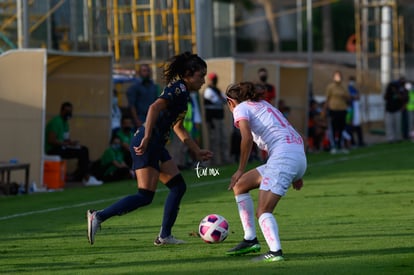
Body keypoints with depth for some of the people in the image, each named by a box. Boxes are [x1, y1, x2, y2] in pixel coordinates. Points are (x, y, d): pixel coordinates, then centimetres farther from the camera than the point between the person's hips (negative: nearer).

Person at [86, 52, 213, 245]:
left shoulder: (181, 91, 20)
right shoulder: (178, 88, -11)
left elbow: (178, 128, 30)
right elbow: (154, 108, -26)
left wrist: (197, 152, 29)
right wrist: (147, 138, -32)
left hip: (157, 146, 10)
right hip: (147, 144, -10)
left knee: (178, 186, 10)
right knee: (145, 196, -13)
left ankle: (164, 236, 14)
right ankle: (98, 217, -13)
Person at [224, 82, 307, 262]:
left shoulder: (241, 108, 6)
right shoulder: (264, 105, 30)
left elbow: (247, 138, -12)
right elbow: (287, 133, 27)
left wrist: (240, 170, -5)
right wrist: (295, 175, 26)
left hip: (283, 157, -8)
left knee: (263, 212, -14)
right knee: (239, 185, 19)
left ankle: (275, 252, -38)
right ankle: (250, 240, 16)